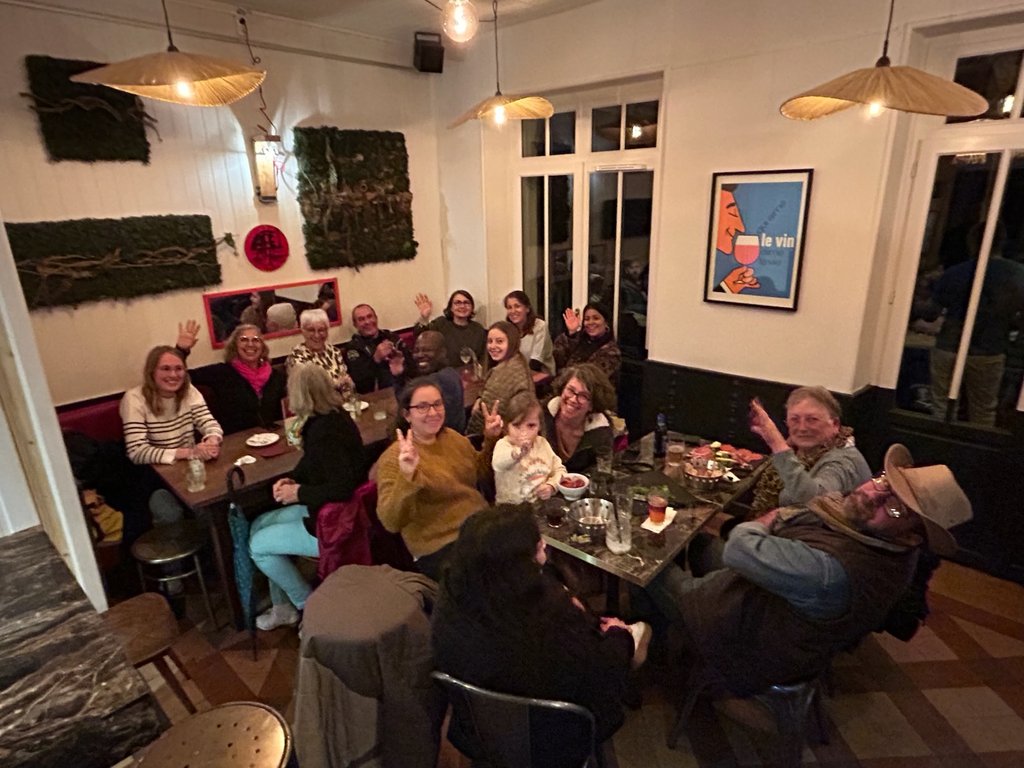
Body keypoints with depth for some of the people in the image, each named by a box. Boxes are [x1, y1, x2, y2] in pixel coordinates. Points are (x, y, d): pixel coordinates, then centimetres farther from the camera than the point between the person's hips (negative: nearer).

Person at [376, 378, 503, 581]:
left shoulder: (452, 437, 7)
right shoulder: (394, 457, -11)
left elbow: (482, 474, 23)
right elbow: (391, 523, -21)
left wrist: (491, 439, 8)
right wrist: (406, 477, -35)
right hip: (441, 547, -6)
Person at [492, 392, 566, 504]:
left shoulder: (542, 443, 8)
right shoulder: (504, 444, -7)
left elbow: (559, 469, 15)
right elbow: (498, 464, -29)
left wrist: (552, 485, -4)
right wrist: (518, 452, -45)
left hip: (544, 504, 4)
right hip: (511, 507, -4)